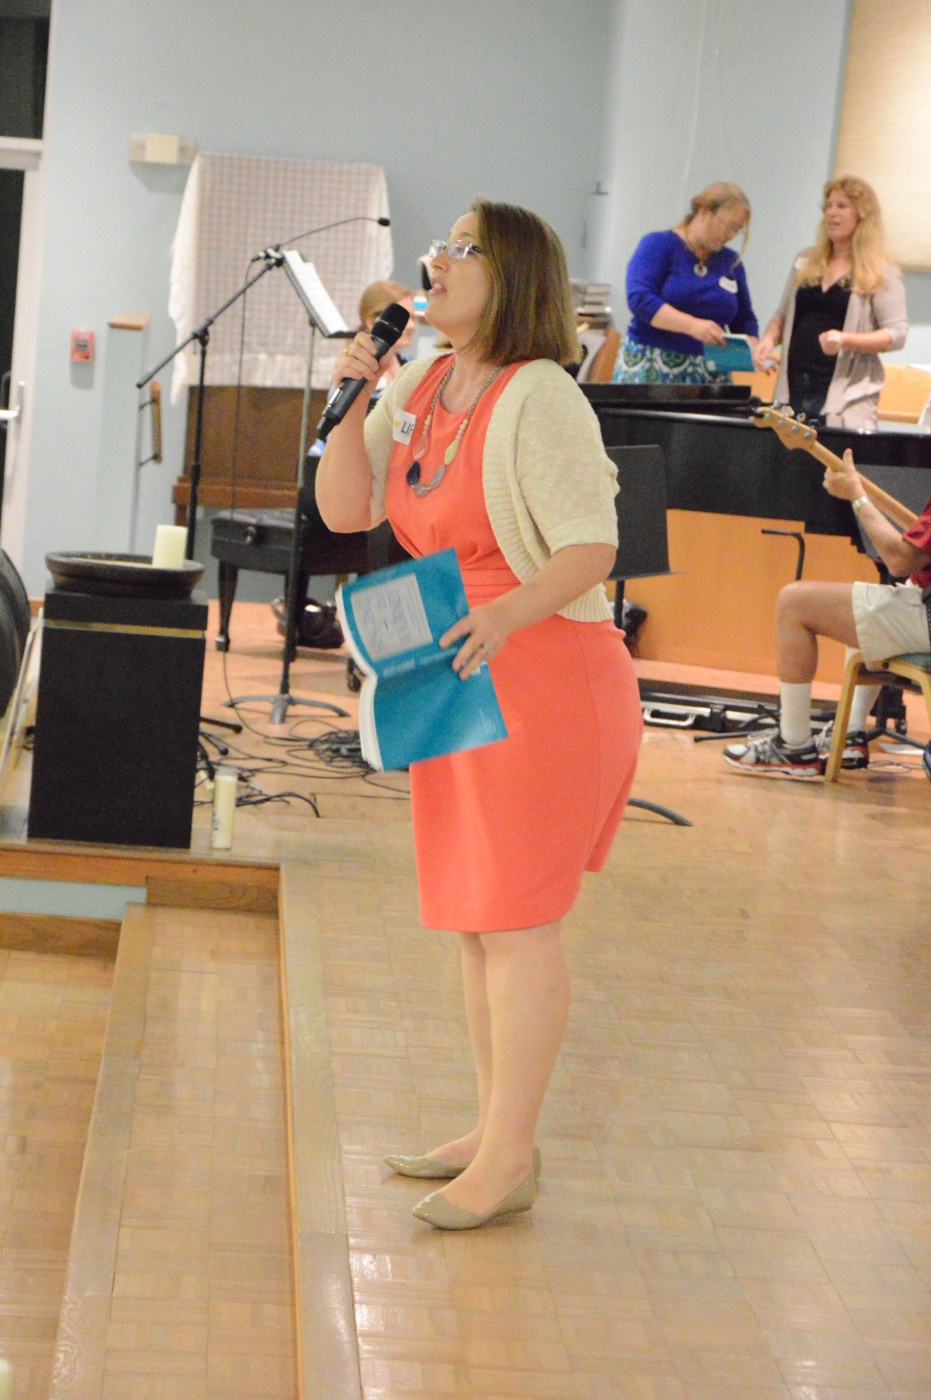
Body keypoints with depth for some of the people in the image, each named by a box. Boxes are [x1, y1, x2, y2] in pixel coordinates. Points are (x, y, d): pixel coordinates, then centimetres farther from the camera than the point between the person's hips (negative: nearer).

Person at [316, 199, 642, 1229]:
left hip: (545, 678, -8)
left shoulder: (540, 398, -14)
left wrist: (504, 614, -35)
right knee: (472, 919, 14)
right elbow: (345, 511, 7)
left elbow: (590, 548, -19)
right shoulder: (420, 388, 10)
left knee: (516, 918, -4)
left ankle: (510, 1160, 6)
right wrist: (355, 401, -4)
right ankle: (493, 1131, 26)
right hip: (458, 680, 9)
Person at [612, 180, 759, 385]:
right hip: (650, 369, -4)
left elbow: (744, 321, 19)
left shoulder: (731, 262, 15)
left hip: (708, 376, 4)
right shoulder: (657, 245, 0)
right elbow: (639, 299, -14)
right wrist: (692, 325, -25)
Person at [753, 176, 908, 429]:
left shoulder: (882, 273, 0)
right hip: (794, 388, 5)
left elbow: (897, 334, -6)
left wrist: (845, 340, -19)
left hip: (845, 396, -5)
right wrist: (769, 339, 2)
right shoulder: (806, 261, 17)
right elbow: (783, 315, 24)